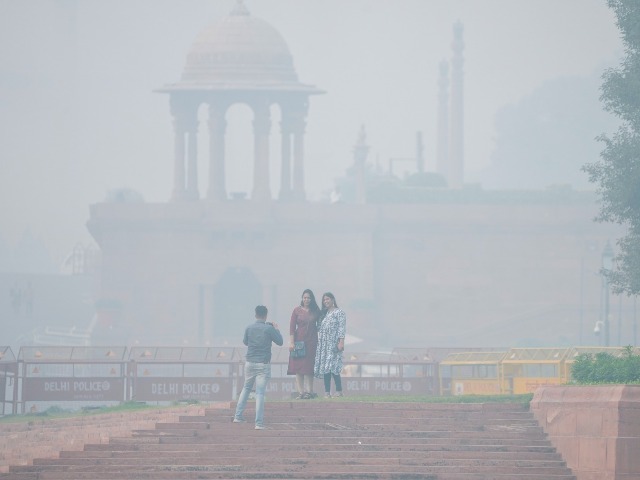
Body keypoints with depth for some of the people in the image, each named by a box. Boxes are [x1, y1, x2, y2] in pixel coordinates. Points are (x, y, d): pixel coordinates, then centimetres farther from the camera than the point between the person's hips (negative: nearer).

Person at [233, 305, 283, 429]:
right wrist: (277, 329, 14)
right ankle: (259, 423, -7)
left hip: (250, 363, 4)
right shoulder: (269, 329, -9)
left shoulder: (249, 328, 2)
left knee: (246, 388, 21)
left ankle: (238, 416, 21)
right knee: (260, 393, -4)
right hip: (263, 365, -4)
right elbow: (280, 342, 0)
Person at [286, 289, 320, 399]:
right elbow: (292, 327, -2)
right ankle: (301, 391, -4)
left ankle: (310, 391, 3)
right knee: (298, 366, -3)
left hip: (311, 341, 1)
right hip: (299, 339, -1)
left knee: (309, 367, 1)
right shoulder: (297, 310, 1)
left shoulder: (315, 311, 7)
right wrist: (291, 342, -8)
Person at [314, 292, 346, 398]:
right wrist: (317, 342, 13)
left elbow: (342, 329, -8)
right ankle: (327, 392, 2)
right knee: (324, 368, 2)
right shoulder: (324, 314, 20)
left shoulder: (339, 313, 0)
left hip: (333, 344, -7)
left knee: (332, 367, -15)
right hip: (323, 344, 7)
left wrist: (341, 342, -17)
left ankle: (339, 391, -13)